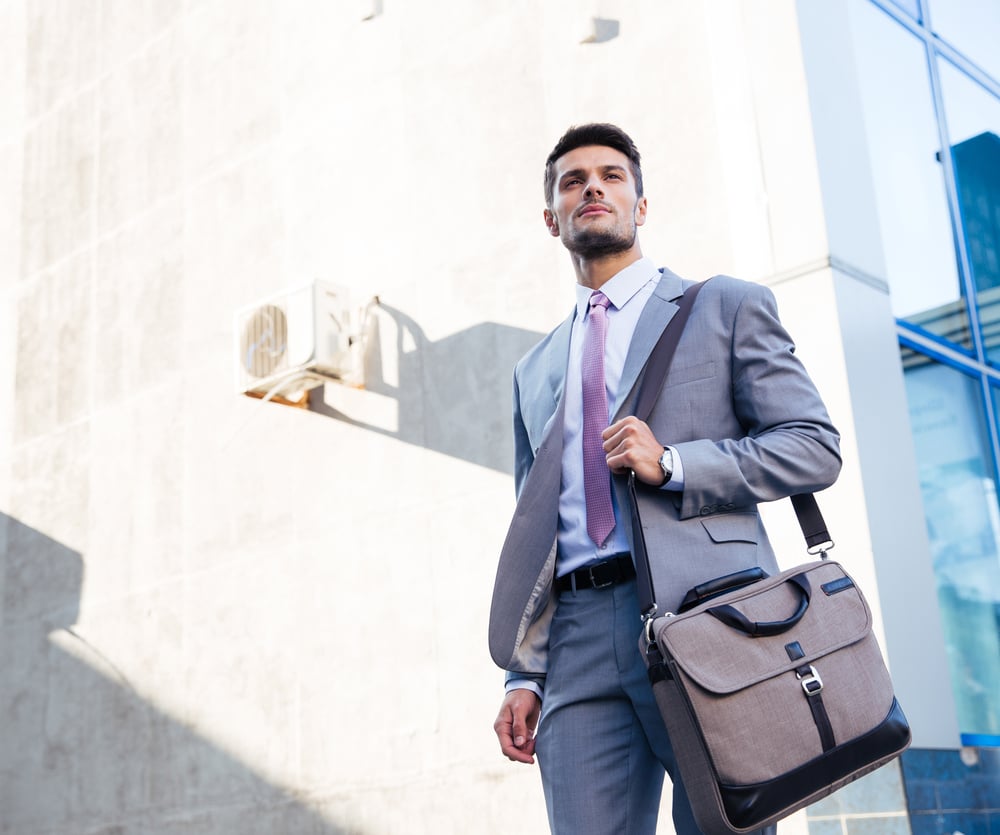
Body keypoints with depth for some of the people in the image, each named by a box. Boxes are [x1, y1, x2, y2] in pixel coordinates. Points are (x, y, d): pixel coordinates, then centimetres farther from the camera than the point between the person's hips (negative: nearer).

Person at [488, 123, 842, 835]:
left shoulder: (728, 307, 11)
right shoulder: (536, 371, 23)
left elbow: (816, 448, 2)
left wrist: (673, 464, -10)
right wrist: (525, 675, 12)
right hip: (580, 640, 4)